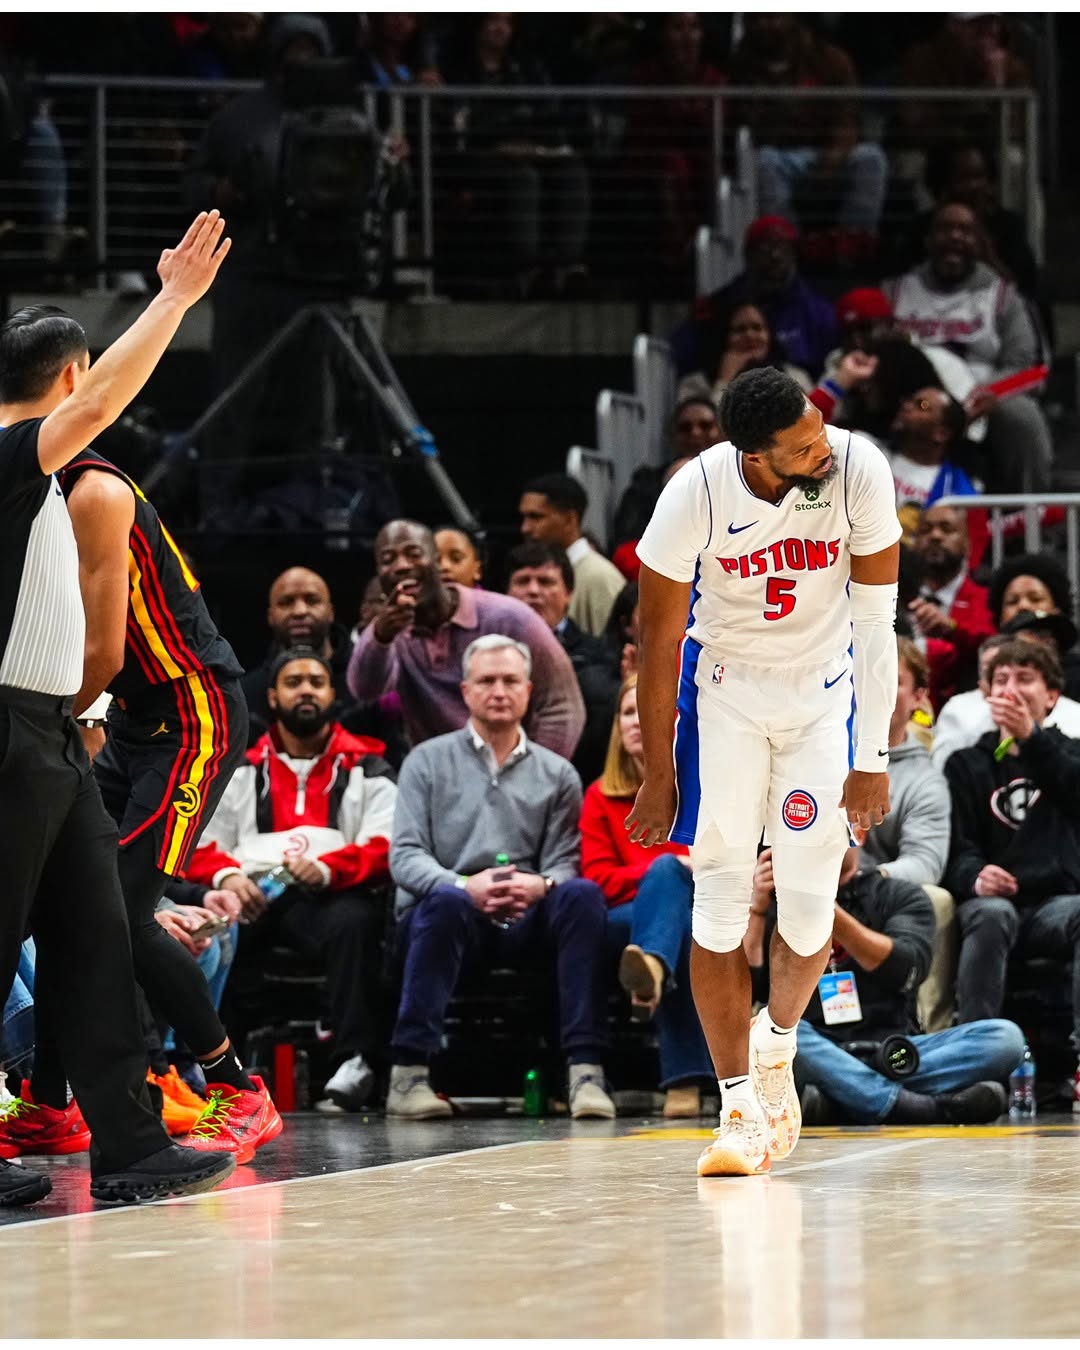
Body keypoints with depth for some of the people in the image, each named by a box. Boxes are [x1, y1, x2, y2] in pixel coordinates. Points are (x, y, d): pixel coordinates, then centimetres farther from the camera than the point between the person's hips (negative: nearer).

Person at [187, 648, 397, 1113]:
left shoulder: (365, 769, 17)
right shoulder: (240, 770, 24)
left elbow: (385, 848, 3)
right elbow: (198, 846, 15)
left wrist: (327, 869, -17)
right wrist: (227, 876, -9)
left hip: (329, 896, -2)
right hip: (252, 894, 2)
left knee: (354, 922, -38)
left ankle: (355, 1060, -41)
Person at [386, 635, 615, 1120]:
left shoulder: (557, 775, 16)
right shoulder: (428, 762, 10)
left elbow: (565, 862, 6)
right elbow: (404, 856, -1)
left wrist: (541, 885, -20)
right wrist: (466, 887, -20)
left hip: (527, 923, 2)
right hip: (449, 916, -2)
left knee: (582, 894, -28)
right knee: (446, 900, -37)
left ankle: (585, 1068, -35)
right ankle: (409, 1071, -38)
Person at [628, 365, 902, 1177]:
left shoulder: (859, 471, -24)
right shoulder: (696, 496, -25)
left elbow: (874, 620, -14)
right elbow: (659, 643, -12)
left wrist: (873, 758, -15)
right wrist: (658, 777, -8)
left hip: (824, 690, 1)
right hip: (724, 689, -1)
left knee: (810, 904, -3)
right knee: (721, 903, -6)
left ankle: (777, 1043, 28)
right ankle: (740, 1111, 2)